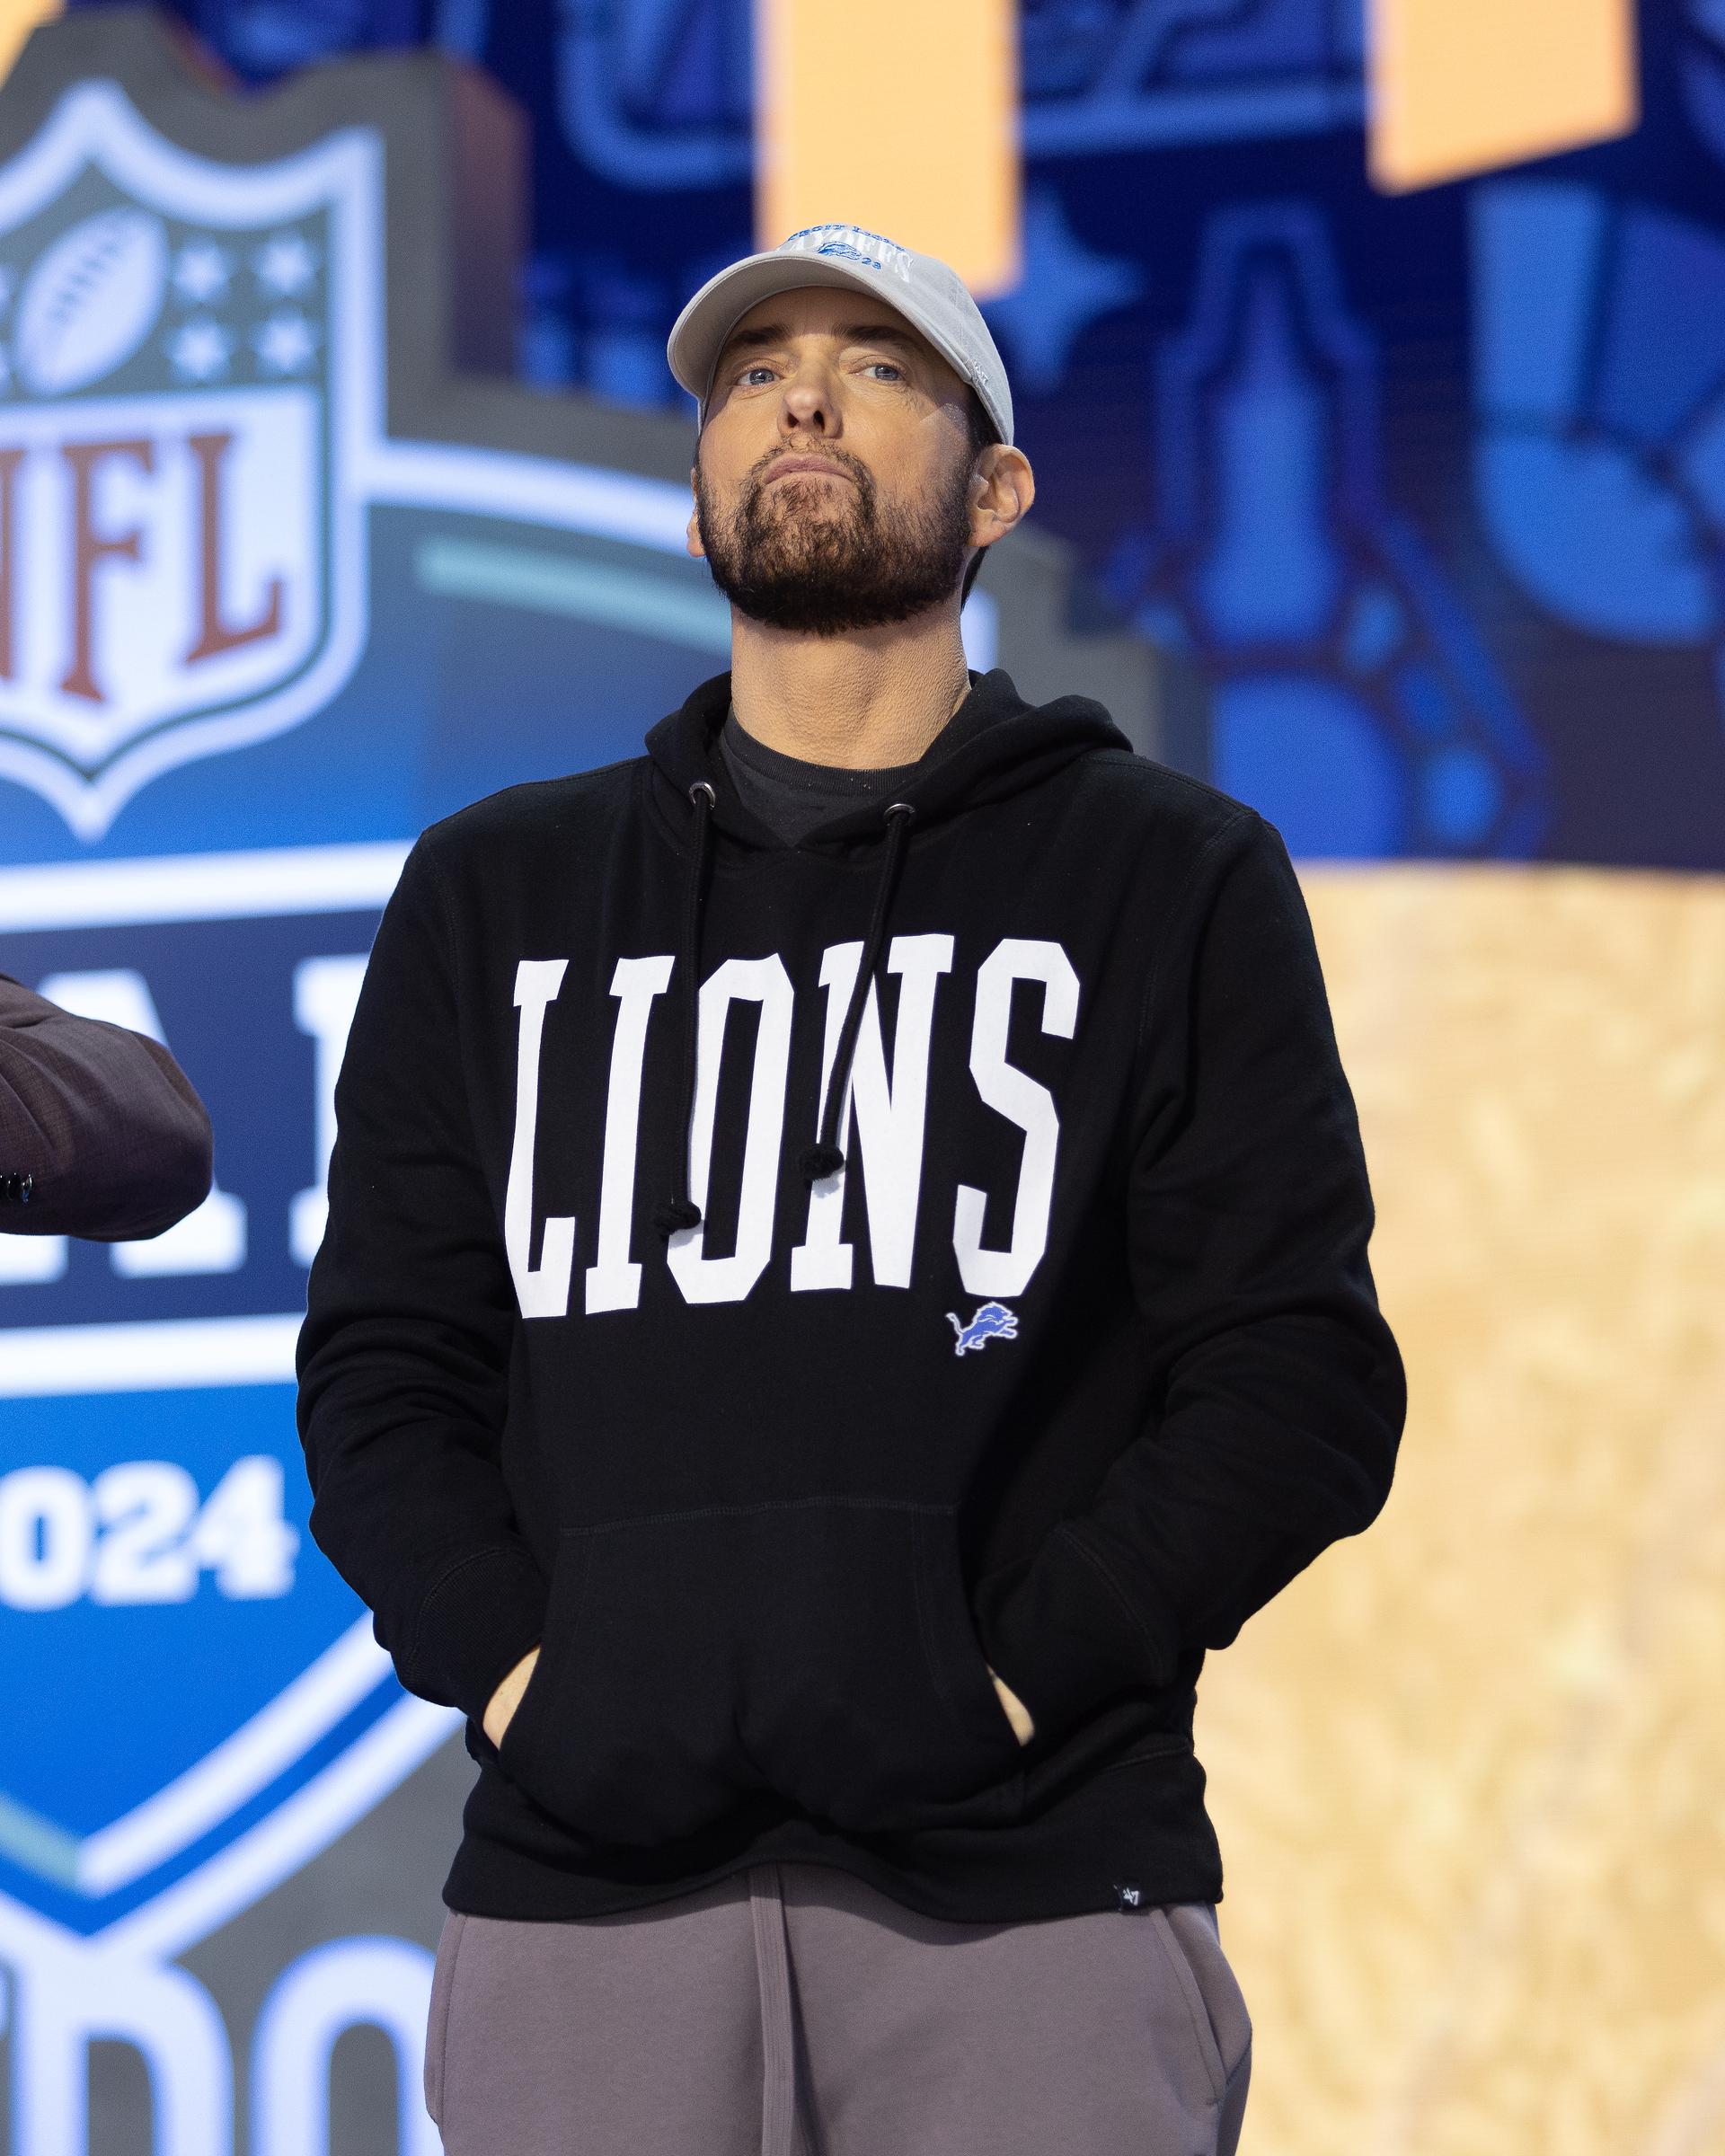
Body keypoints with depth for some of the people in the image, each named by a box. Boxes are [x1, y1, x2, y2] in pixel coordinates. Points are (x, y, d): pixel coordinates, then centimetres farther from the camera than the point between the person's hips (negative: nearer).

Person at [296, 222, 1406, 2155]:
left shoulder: (1176, 879, 10)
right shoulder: (496, 893, 18)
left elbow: (1298, 1378, 2)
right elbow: (384, 1369, 13)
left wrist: (1009, 1678, -10)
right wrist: (512, 1670, -5)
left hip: (1032, 1887, -2)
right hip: (585, 1884, 2)